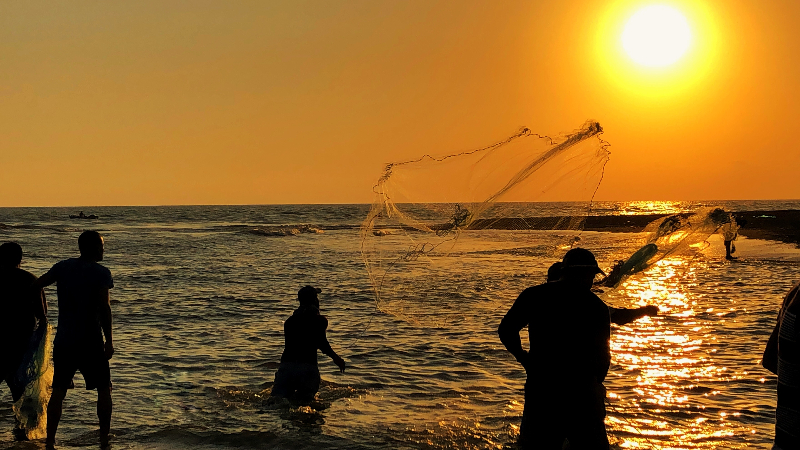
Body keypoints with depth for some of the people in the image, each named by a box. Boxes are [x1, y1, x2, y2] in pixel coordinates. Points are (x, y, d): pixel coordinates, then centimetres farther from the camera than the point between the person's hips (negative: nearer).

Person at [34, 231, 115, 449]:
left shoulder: (63, 267, 6)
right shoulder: (101, 273, -9)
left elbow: (37, 284, 6)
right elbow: (104, 307, -16)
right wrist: (109, 340, -12)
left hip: (63, 341, 4)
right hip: (90, 341, -4)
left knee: (58, 390, 8)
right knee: (103, 389, 11)